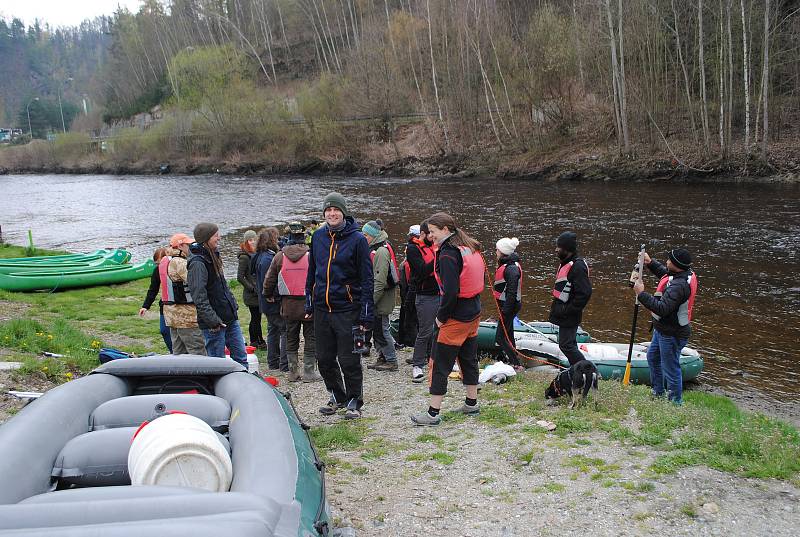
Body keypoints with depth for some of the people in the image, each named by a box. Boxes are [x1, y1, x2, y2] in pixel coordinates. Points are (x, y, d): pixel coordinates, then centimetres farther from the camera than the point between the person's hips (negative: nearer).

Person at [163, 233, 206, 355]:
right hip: (186, 314, -10)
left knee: (179, 352, 15)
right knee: (198, 351, -8)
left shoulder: (168, 263, 16)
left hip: (173, 314, 10)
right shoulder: (180, 263, -17)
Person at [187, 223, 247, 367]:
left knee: (240, 357, 10)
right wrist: (213, 321, -23)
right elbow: (199, 297, -21)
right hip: (215, 323, -9)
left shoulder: (213, 256, 12)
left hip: (229, 318, 9)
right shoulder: (197, 263, -17)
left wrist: (233, 305, 18)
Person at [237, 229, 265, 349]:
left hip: (257, 293, 8)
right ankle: (260, 342, 5)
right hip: (252, 294, -8)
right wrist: (252, 288, -16)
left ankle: (254, 341, 21)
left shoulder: (254, 254, 12)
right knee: (256, 318, -3)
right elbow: (240, 277, -16)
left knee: (255, 318, 13)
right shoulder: (244, 257, -12)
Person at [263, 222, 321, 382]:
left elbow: (269, 280, 6)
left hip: (288, 305, 3)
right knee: (310, 338, 6)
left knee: (291, 339, 14)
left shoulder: (280, 256, -1)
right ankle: (308, 372, 6)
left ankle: (293, 372, 17)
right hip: (309, 303, -3)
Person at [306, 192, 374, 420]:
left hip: (347, 310, -5)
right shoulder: (318, 237, 8)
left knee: (349, 360, -1)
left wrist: (366, 314, -12)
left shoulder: (357, 239, -7)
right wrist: (309, 303, 14)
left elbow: (366, 279, -8)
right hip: (322, 309, 5)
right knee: (324, 359, 13)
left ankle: (354, 402, 16)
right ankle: (337, 397, 31)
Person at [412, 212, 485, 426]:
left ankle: (433, 413, 2)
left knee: (440, 364, -2)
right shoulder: (470, 248, 8)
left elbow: (450, 292, -26)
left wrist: (441, 317, -13)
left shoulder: (448, 254, -19)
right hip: (474, 313, 9)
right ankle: (471, 404, 32)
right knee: (469, 358, 21)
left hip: (457, 318, -9)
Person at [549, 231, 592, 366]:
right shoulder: (565, 264, 12)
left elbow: (585, 293, -27)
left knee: (566, 345, -7)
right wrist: (556, 307, 15)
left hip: (569, 317, -10)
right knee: (569, 345, 17)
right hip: (564, 314, 10)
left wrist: (568, 310, -23)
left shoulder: (577, 266, -21)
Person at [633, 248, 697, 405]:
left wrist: (642, 294, -31)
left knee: (670, 367, 2)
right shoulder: (686, 273, -1)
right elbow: (664, 273, 21)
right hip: (663, 329, 12)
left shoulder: (679, 286, -32)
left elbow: (662, 309, -37)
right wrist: (650, 262, 9)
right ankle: (658, 393, 43)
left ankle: (676, 402, 19)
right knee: (653, 357, 28)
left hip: (672, 335, -12)